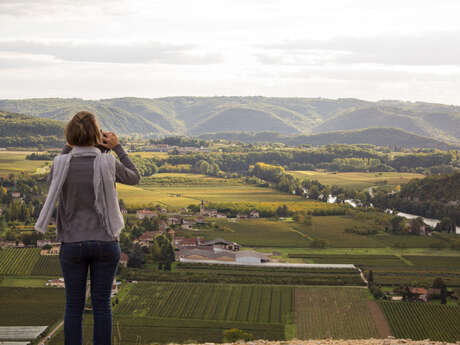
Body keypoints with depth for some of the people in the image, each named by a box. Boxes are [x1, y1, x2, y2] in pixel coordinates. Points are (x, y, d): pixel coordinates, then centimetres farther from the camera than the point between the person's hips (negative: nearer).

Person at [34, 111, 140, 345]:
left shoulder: (62, 163, -10)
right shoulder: (108, 163, -11)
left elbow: (51, 181, 15)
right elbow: (134, 178, 9)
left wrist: (68, 148, 12)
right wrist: (117, 148, 11)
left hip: (72, 244, 1)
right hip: (106, 242, 0)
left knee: (74, 306, 9)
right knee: (102, 305, 8)